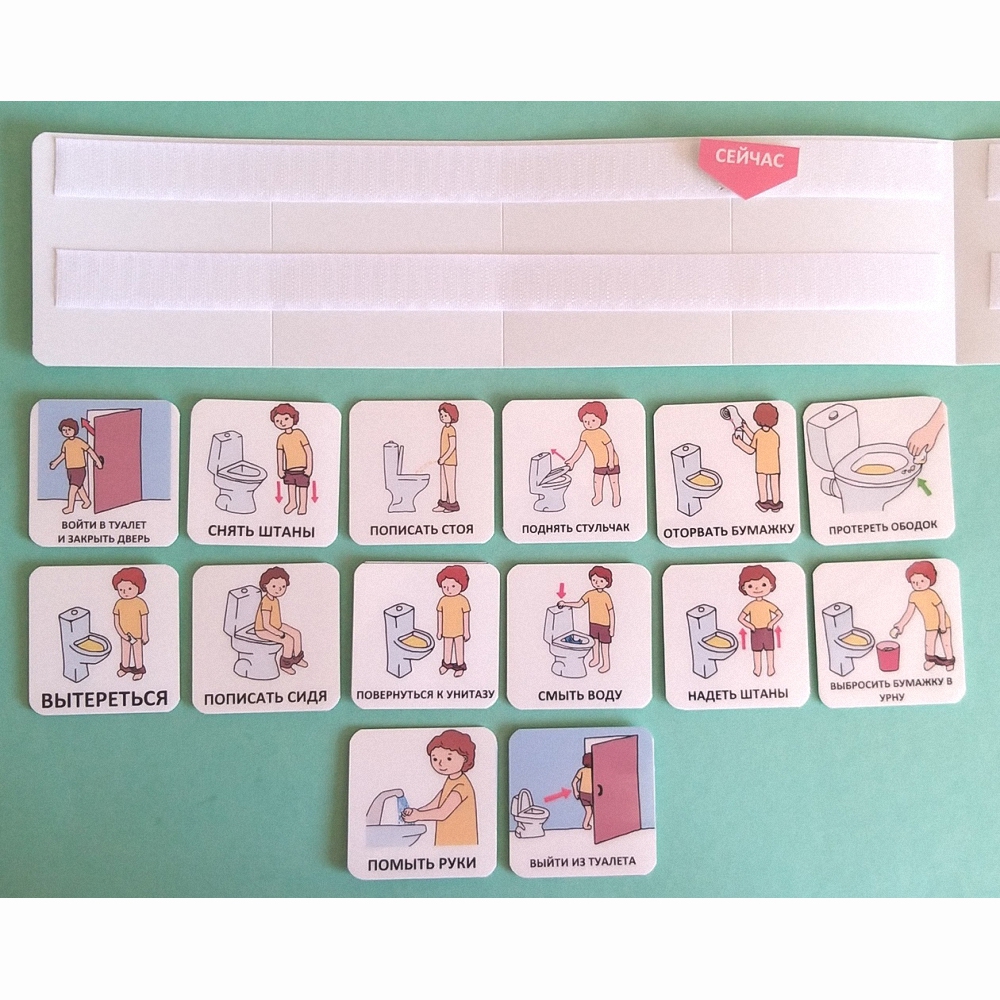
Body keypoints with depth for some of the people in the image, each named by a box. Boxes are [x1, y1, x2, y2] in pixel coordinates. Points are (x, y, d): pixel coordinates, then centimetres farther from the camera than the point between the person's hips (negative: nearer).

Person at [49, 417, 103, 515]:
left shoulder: (79, 442, -13)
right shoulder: (65, 443, 6)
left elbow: (90, 451, -12)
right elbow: (62, 455, 17)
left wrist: (98, 461, -12)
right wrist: (55, 463, 9)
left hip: (79, 470, -7)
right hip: (69, 470, 7)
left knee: (72, 488, -11)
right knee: (79, 487, 19)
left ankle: (70, 507, -7)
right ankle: (86, 501, 36)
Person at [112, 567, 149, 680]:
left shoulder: (140, 603, -19)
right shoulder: (119, 604, -8)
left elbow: (144, 620, -11)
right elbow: (116, 622, -4)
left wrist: (145, 635, -7)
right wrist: (123, 634, -14)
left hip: (137, 635, -4)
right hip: (124, 635, 4)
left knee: (137, 652, 9)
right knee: (125, 651, 20)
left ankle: (139, 669, 24)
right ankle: (125, 667, 38)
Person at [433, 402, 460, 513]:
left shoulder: (451, 429, -17)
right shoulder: (444, 429, 10)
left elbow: (452, 446, -21)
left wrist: (444, 458, -20)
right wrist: (441, 458, 12)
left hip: (450, 461, -9)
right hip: (444, 460, 9)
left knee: (450, 483, -3)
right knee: (443, 482, 13)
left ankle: (453, 504, 4)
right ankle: (443, 503, 20)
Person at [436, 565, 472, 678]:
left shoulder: (463, 600, -16)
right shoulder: (443, 601, -7)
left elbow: (466, 616, -10)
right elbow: (440, 615, 3)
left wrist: (466, 631, -7)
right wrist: (439, 630, 7)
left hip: (458, 631, -4)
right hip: (446, 631, 4)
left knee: (459, 649, 7)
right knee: (446, 649, 18)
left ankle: (460, 667, 20)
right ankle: (446, 664, 36)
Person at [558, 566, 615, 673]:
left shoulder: (606, 596, -21)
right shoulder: (590, 594, -6)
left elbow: (611, 612, -15)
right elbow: (579, 604, 2)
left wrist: (612, 628, -13)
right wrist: (565, 604, -7)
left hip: (604, 625, -5)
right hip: (593, 624, 6)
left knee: (604, 645, 6)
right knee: (594, 642, 22)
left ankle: (606, 664, 22)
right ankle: (596, 659, 43)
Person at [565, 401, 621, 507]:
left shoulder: (602, 433, -27)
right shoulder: (585, 434, -9)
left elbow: (610, 446, -23)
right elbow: (580, 450, -2)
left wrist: (611, 461, -23)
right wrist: (572, 461, -2)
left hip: (611, 462, -5)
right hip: (599, 463, 5)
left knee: (613, 481, 9)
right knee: (597, 480, 11)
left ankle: (616, 496, 26)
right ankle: (598, 496, 32)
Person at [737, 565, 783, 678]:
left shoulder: (768, 605, -7)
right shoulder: (750, 606, -7)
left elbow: (779, 614, -2)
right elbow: (741, 618, -3)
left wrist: (772, 623, -13)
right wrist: (750, 626, -14)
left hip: (767, 631, 0)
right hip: (755, 632, 1)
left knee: (769, 649, 7)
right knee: (757, 650, 7)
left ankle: (770, 668, 16)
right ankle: (757, 669, 14)